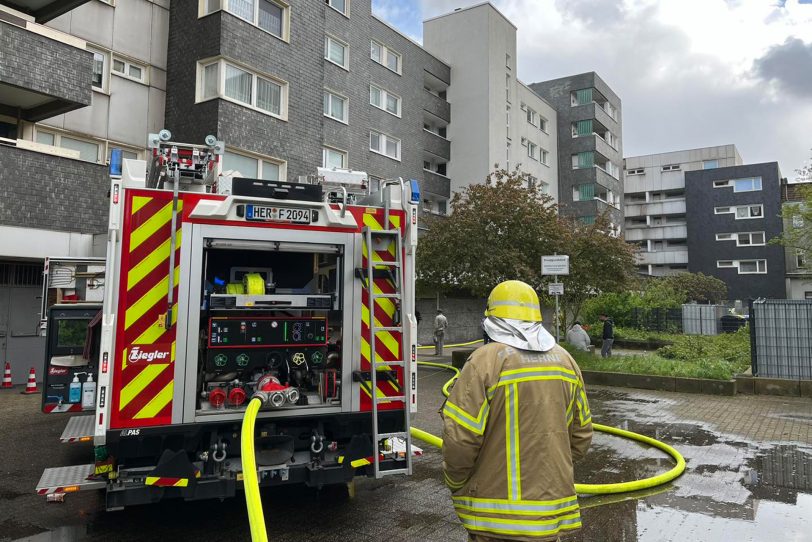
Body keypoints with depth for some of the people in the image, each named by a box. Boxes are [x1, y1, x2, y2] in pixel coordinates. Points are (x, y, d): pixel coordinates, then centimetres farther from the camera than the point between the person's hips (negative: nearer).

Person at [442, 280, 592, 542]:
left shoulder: (486, 360, -15)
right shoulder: (564, 360, 2)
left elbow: (460, 439, -18)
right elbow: (580, 436, 8)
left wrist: (456, 486, 1)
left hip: (496, 517, -4)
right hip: (552, 510, 5)